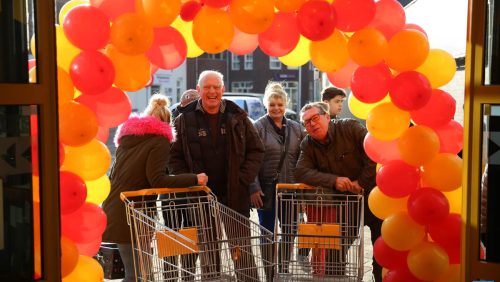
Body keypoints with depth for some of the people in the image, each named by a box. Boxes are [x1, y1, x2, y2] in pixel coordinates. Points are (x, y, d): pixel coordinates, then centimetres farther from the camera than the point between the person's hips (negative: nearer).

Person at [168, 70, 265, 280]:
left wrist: (243, 179, -5)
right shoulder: (185, 120, 1)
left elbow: (256, 150, 6)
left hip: (235, 196, 0)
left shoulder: (237, 117, 3)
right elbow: (174, 156, 4)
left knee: (241, 248, 4)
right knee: (207, 251, 12)